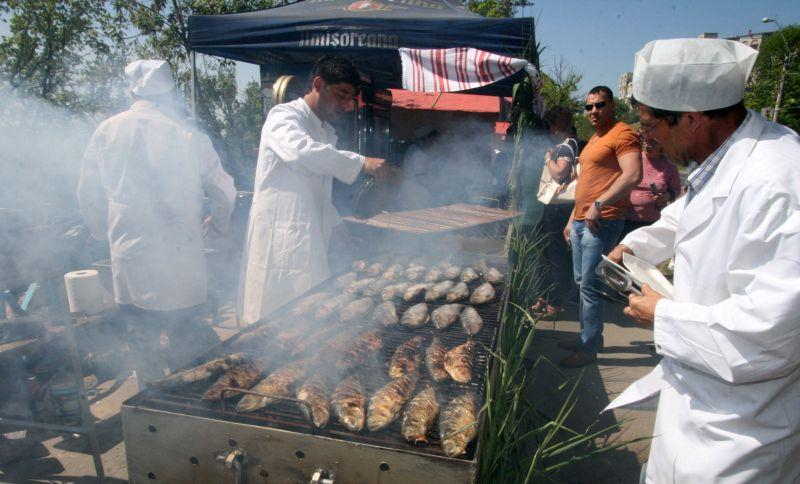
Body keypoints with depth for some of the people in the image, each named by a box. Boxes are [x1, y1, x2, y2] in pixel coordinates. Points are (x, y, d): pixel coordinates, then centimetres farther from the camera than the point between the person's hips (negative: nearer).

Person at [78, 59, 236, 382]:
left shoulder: (107, 131, 2)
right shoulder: (187, 134, -5)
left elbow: (88, 195, 9)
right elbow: (223, 190, -1)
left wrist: (104, 232, 26)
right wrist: (216, 223, 19)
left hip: (130, 258, 2)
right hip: (181, 257, -1)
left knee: (142, 339, 15)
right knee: (187, 334, 11)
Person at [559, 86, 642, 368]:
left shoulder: (622, 134, -8)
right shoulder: (594, 139, 21)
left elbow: (633, 175, -22)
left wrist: (599, 204, -25)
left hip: (602, 223, -10)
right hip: (581, 222, 10)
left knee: (590, 286, -6)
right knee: (581, 283, 15)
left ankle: (589, 348, 5)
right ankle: (587, 337, 28)